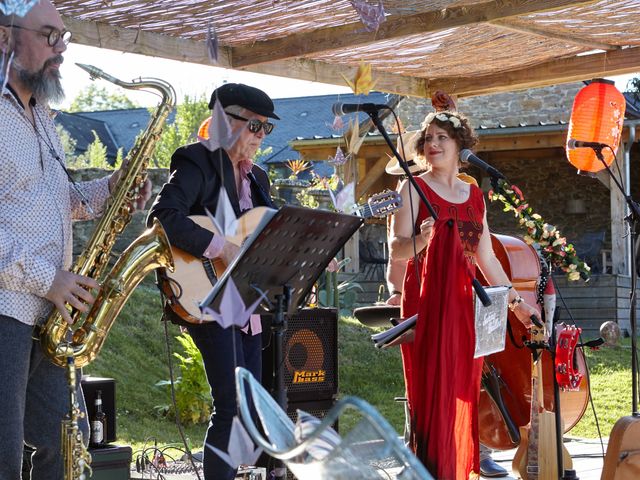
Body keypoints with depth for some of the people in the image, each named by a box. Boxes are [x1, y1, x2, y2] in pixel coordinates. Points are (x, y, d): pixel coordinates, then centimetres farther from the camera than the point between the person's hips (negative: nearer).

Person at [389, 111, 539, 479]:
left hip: (465, 303, 4)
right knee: (431, 390, -8)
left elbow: (487, 258, 19)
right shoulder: (416, 189, 2)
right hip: (427, 303, -4)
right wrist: (422, 239, -26)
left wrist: (517, 302, 18)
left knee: (462, 392, 3)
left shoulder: (475, 196, 15)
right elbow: (397, 248, -5)